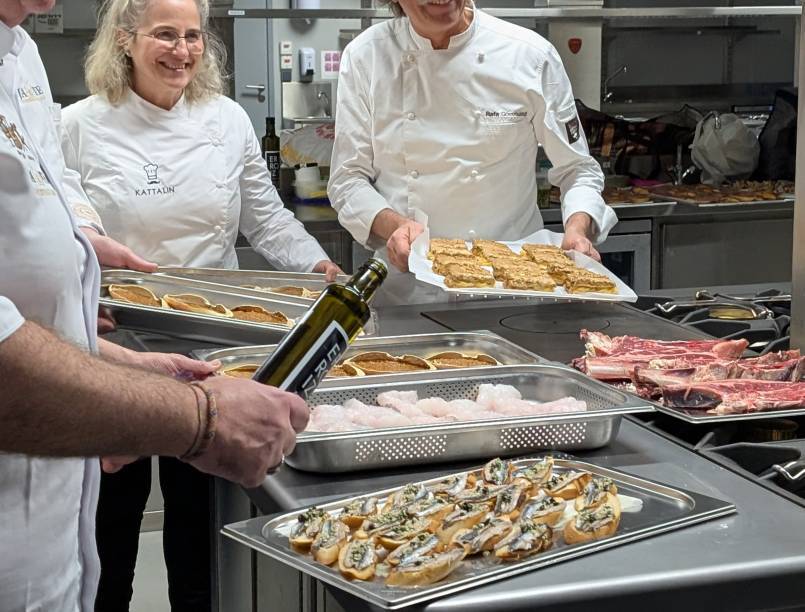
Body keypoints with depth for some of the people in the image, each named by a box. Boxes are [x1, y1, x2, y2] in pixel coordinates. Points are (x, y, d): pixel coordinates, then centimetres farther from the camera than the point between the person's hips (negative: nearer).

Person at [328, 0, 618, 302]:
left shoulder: (532, 55, -2)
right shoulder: (364, 57, 1)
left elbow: (577, 170, 6)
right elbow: (347, 178, 4)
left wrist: (576, 230, -14)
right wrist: (393, 225, -15)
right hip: (406, 286, 1)